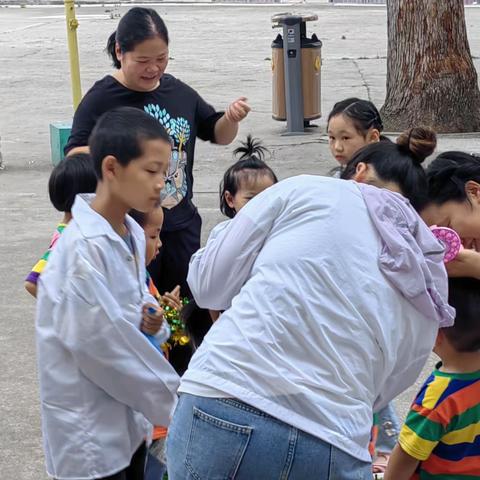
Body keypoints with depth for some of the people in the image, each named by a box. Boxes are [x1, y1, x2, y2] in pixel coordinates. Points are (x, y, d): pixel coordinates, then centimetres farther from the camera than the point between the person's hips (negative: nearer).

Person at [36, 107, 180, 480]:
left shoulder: (133, 235, 3)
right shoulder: (82, 249, -23)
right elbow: (102, 341, -23)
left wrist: (146, 314, -5)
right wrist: (174, 401, -15)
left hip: (130, 420, 8)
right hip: (89, 433, -8)